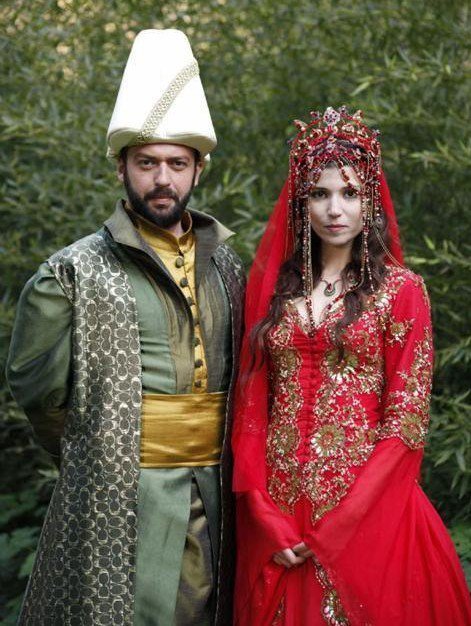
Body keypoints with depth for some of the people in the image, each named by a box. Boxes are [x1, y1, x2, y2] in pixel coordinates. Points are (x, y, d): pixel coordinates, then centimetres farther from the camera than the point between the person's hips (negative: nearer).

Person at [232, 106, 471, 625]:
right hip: (276, 511, 3)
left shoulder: (401, 290, -3)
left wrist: (329, 530, -13)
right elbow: (251, 404, 5)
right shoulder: (271, 285, 7)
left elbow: (406, 420, -8)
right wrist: (266, 515, -7)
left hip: (366, 510, -3)